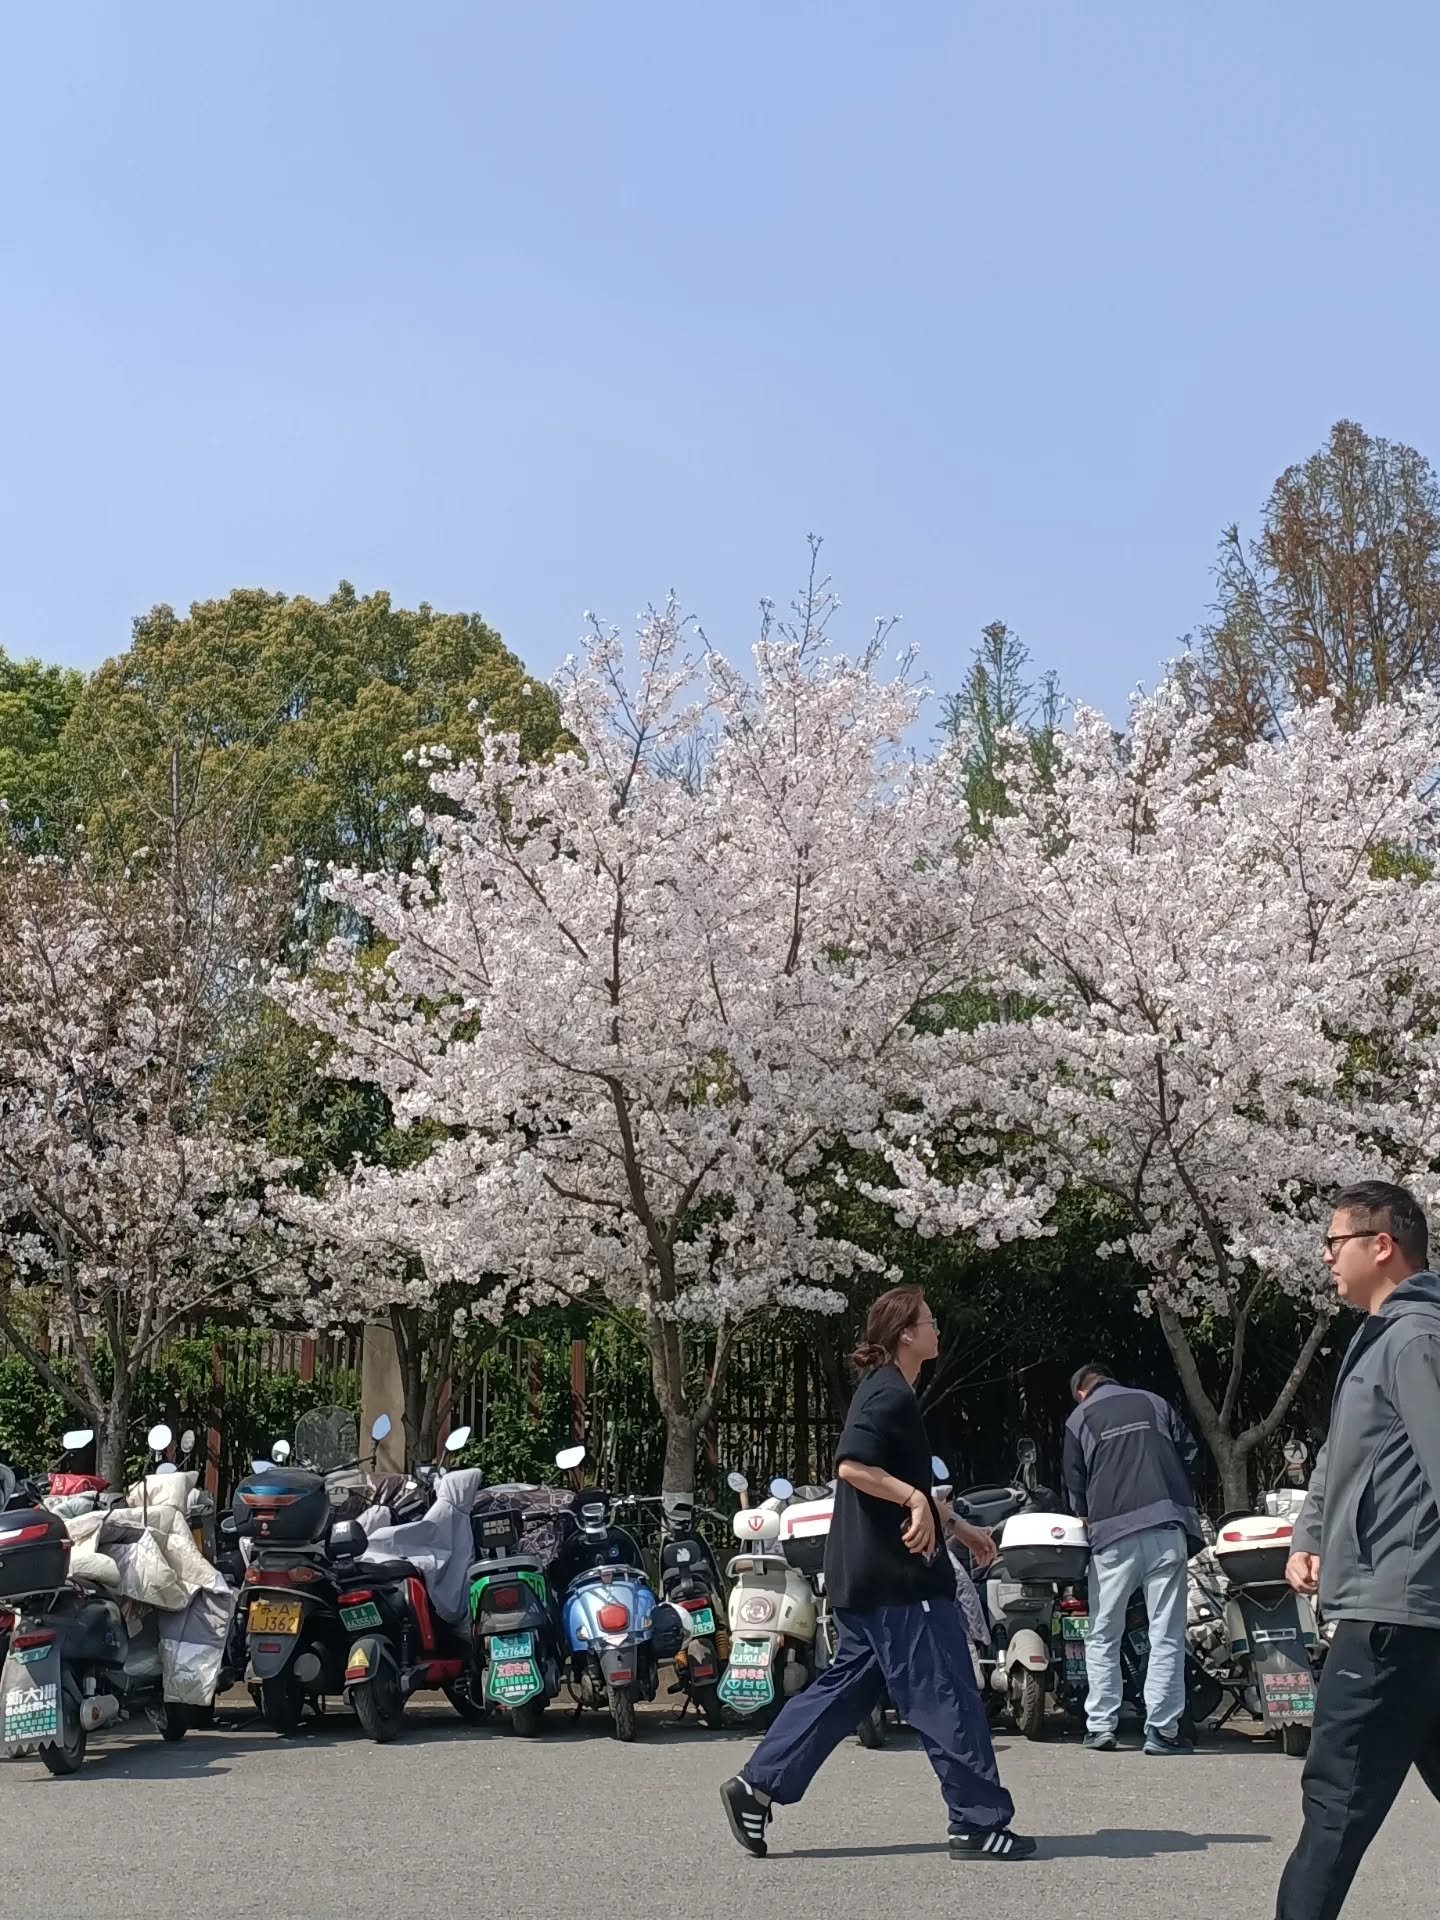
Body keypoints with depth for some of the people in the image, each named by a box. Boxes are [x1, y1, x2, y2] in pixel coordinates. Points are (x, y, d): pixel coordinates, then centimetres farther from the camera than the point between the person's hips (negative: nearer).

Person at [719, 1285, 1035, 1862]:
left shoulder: (886, 1392, 19)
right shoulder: (890, 1394, -14)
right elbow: (852, 1466, -28)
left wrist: (958, 1526, 30)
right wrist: (914, 1499, -27)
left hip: (866, 1576, 11)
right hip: (897, 1576, -11)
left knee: (847, 1686, 12)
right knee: (946, 1696, -3)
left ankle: (757, 1786, 11)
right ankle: (978, 1824, 4)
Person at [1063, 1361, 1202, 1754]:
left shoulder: (1079, 1419, 12)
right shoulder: (1155, 1404, 16)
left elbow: (1075, 1485, 11)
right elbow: (1190, 1455, 14)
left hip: (1114, 1533, -1)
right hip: (1168, 1527, 1)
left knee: (1103, 1635, 9)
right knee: (1167, 1635, 1)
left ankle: (1100, 1725, 5)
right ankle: (1162, 1729, -3)